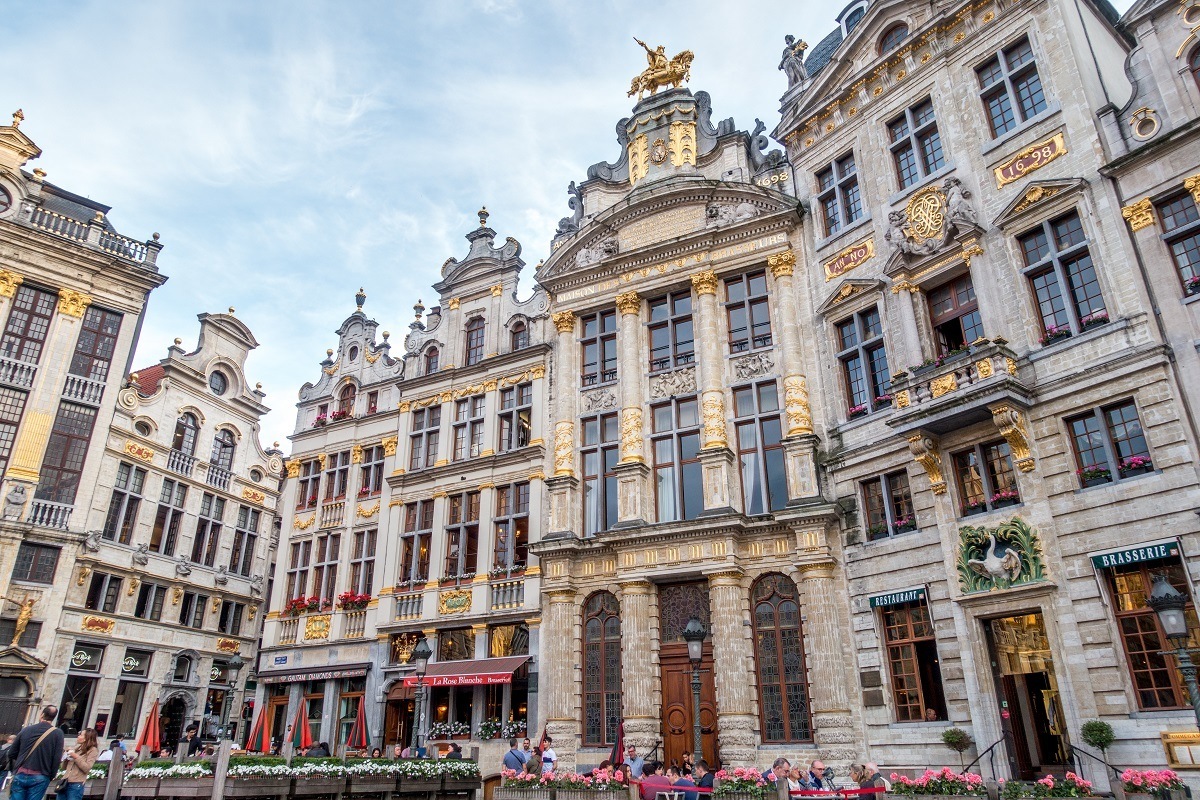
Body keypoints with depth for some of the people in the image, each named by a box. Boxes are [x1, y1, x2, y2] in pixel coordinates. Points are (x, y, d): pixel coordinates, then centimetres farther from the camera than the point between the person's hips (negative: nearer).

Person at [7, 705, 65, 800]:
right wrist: (50, 777, 6)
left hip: (20, 775, 2)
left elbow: (11, 753, 11)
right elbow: (57, 759, -6)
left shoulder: (27, 729, 6)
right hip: (40, 778, -2)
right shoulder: (57, 734, -2)